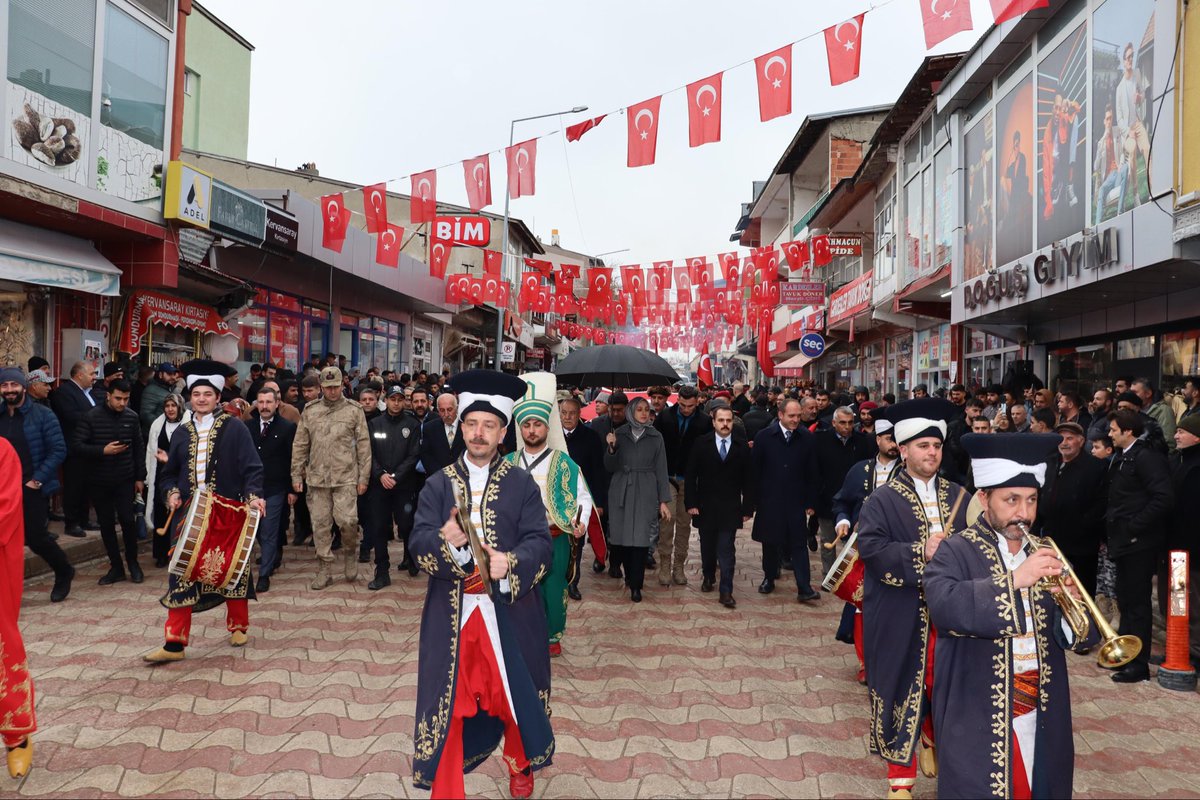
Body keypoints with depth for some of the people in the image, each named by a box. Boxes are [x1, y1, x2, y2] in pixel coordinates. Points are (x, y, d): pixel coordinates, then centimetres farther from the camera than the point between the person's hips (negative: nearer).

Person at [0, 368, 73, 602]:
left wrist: (38, 480, -15)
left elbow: (58, 450, -10)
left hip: (33, 489, -4)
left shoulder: (42, 415, -7)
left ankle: (64, 572, 24)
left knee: (35, 537, -1)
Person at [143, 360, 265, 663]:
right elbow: (169, 473, 16)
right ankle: (175, 643, 2)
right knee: (182, 572, -1)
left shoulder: (234, 427, -3)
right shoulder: (182, 432, 10)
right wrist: (171, 493, -4)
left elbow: (251, 467, -9)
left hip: (227, 511, -3)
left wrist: (253, 495, -24)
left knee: (232, 569, 9)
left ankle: (238, 626, 28)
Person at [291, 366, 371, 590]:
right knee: (320, 524, 7)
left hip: (346, 477, -3)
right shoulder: (310, 411, 8)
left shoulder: (354, 410, 0)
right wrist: (296, 475, 7)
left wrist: (363, 477, -3)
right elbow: (300, 445, 11)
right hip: (317, 477, 3)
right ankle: (323, 569, 18)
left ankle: (350, 551, 18)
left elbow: (364, 445, 0)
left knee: (347, 520, -12)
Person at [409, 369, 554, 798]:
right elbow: (418, 543, -6)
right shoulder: (439, 483, 3)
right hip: (451, 611, 0)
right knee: (449, 699, 6)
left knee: (516, 694, 15)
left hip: (508, 611, 0)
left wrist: (511, 561, -27)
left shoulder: (522, 483, 0)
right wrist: (446, 541, -28)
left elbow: (541, 543, -7)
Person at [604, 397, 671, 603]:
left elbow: (661, 470, 4)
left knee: (640, 538, -4)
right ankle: (630, 574, 30)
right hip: (621, 492, 1)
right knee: (621, 535, 2)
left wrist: (664, 501, -1)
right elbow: (610, 468, 3)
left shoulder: (655, 437, 3)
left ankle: (635, 585, 8)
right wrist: (611, 448, -15)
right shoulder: (619, 434, 3)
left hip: (645, 493, -1)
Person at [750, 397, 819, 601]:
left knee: (799, 543, -1)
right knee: (770, 543, 11)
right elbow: (755, 470, -1)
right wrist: (755, 500, -2)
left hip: (796, 502, 0)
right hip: (770, 500, 0)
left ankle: (804, 588, 1)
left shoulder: (807, 439, -2)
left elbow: (812, 474, 3)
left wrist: (810, 502, 2)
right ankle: (769, 578, 28)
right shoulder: (764, 437, -3)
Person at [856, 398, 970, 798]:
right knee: (902, 689, 5)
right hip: (901, 618, -3)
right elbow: (869, 547, -16)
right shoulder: (883, 499, -5)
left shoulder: (958, 496, 8)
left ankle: (933, 738, 46)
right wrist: (920, 552, -23)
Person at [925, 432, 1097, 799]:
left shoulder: (1046, 555, 8)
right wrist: (1013, 580, -32)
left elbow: (1080, 639, 5)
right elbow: (944, 606, -28)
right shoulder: (956, 552, -8)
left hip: (1042, 717, 5)